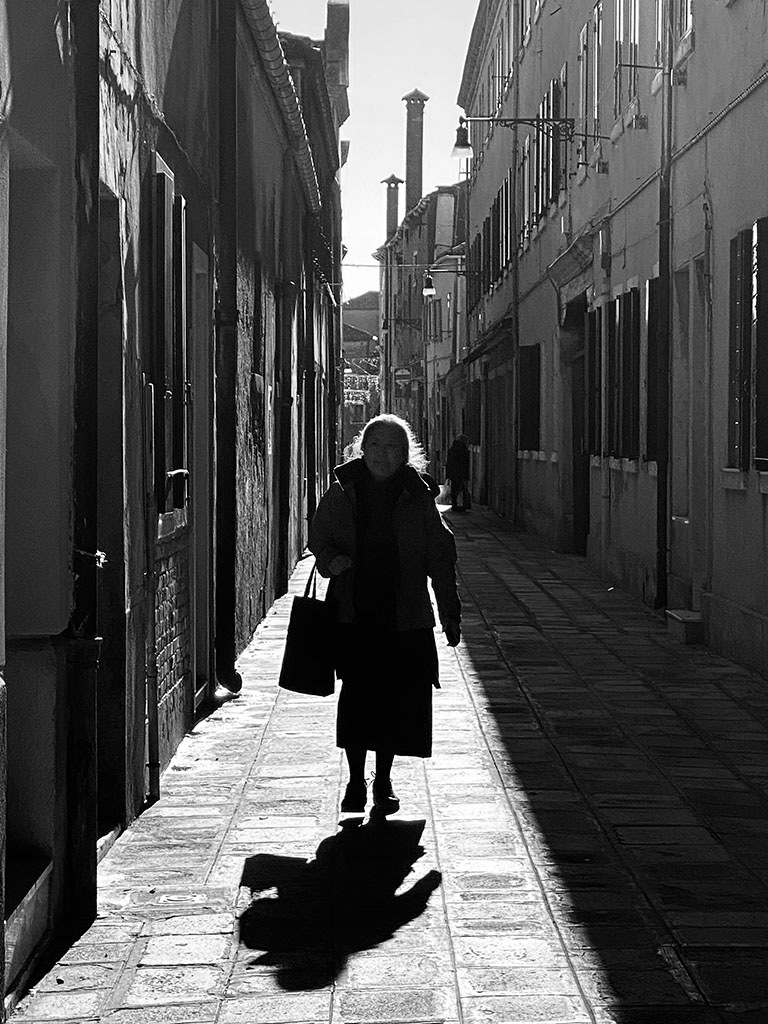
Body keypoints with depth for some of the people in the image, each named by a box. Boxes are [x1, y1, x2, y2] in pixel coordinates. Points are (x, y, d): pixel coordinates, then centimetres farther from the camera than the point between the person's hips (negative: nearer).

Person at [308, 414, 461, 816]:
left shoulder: (417, 496, 1)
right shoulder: (341, 492, 2)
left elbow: (440, 557, 5)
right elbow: (319, 539, 14)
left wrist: (449, 612, 3)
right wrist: (331, 559, -10)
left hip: (404, 616, 0)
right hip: (353, 613, 0)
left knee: (395, 698, 4)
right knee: (356, 694, -5)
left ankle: (383, 783, 20)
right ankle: (355, 782, 9)